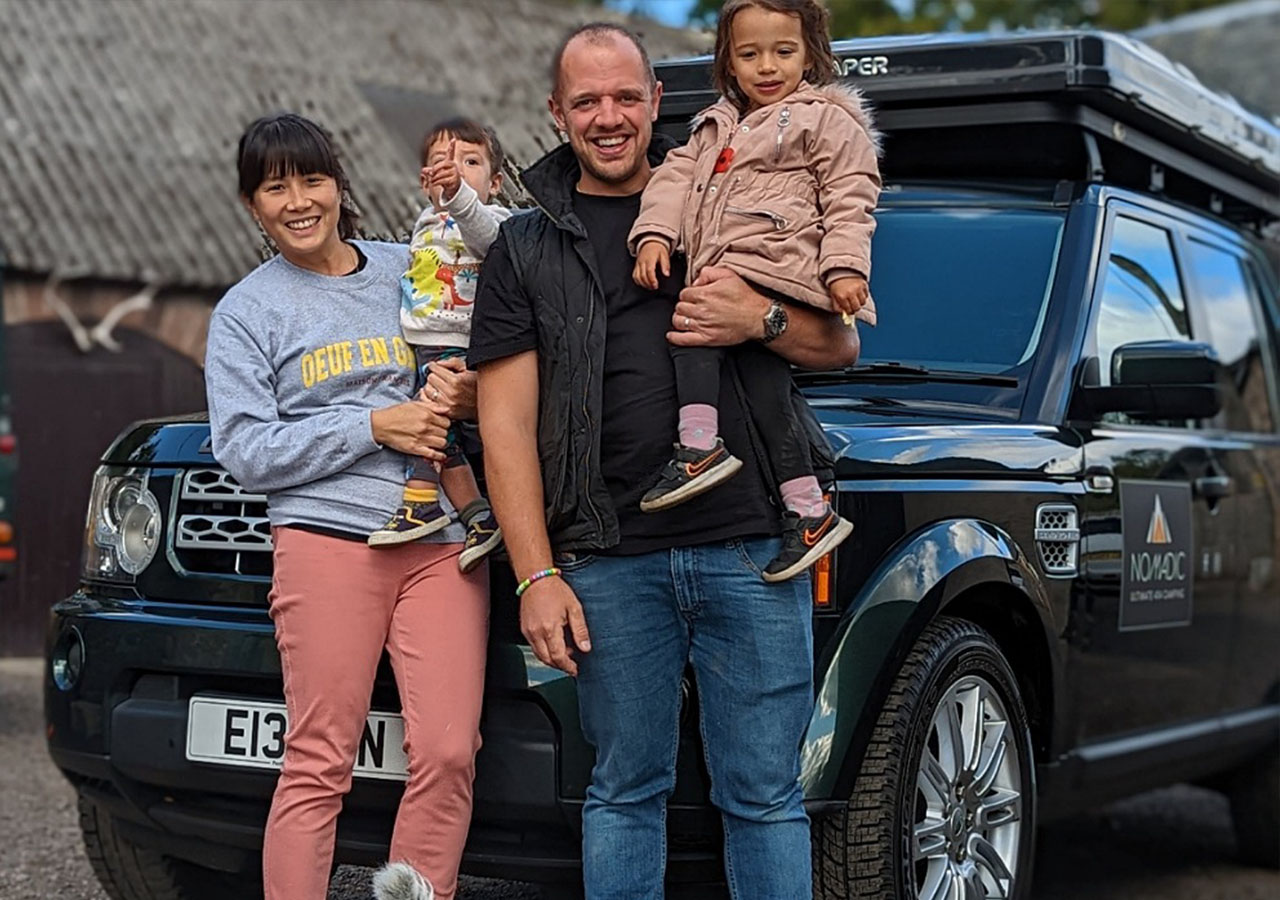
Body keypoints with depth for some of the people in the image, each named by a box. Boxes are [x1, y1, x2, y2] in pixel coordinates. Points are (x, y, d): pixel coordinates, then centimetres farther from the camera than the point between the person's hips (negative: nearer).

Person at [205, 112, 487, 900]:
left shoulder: (408, 269, 17)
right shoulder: (247, 309, 10)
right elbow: (245, 450, 1)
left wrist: (469, 399, 0)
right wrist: (374, 427, -8)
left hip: (444, 542, 3)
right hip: (328, 539, -2)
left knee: (449, 754, -8)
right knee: (320, 763, -8)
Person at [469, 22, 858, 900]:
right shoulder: (523, 249, 11)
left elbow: (841, 344, 14)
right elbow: (506, 422, 5)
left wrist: (760, 319, -9)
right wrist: (537, 576, -4)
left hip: (751, 551, 0)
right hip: (609, 563, 0)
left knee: (764, 793, 3)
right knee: (626, 791, 8)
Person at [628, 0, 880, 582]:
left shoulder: (828, 119, 7)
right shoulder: (716, 127, 28)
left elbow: (849, 200, -3)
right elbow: (677, 175, 16)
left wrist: (845, 268, -17)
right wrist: (655, 233, -2)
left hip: (778, 268, -7)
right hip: (726, 275, 7)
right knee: (760, 380, -4)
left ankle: (699, 446, -31)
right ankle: (807, 512, -3)